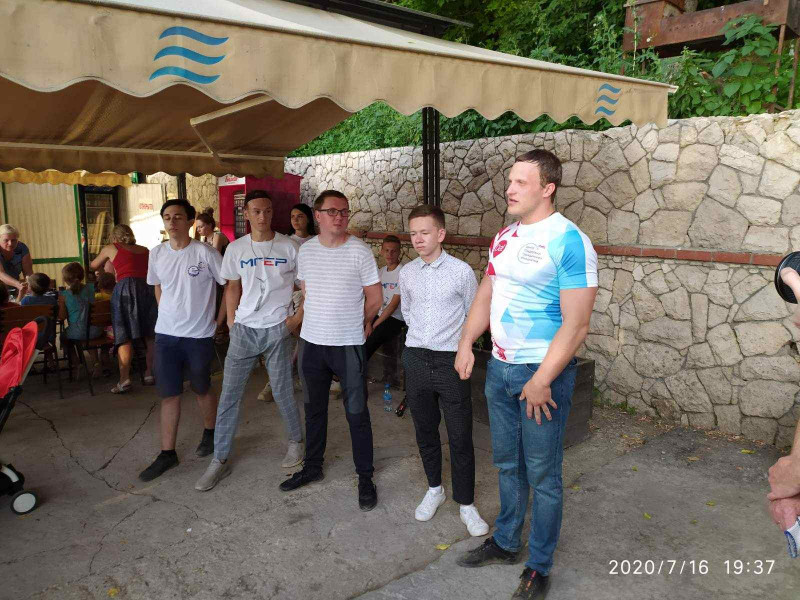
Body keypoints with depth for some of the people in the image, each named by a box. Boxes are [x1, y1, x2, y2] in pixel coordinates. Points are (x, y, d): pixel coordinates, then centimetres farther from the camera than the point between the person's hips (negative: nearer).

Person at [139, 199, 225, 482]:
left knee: (202, 389, 14)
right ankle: (167, 453, 17)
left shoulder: (204, 252, -12)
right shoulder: (157, 254, 2)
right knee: (169, 394, 7)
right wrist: (168, 316, 14)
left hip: (199, 335, -3)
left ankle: (210, 432, 39)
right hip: (165, 334, 4)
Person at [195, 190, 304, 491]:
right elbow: (233, 287, 13)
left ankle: (296, 441, 30)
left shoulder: (288, 247, -3)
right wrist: (231, 322, 6)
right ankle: (220, 460, 15)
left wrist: (298, 316, -5)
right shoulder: (236, 248, 4)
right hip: (243, 330, 2)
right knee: (229, 394, 3)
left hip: (276, 330, -2)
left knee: (282, 393, 5)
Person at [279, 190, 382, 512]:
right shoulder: (305, 250, 4)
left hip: (348, 344, -4)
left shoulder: (359, 251, -10)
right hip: (311, 341, 5)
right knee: (314, 408, 19)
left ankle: (365, 478, 19)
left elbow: (374, 298, -3)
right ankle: (313, 466, 37)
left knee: (357, 413, 4)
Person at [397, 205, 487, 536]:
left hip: (450, 360, -4)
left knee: (460, 437, 0)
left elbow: (474, 316, 4)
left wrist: (456, 341, 9)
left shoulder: (461, 271, -9)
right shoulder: (407, 273, 3)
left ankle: (466, 504, 15)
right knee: (425, 431, 15)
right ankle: (434, 489, 34)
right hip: (416, 358, 4)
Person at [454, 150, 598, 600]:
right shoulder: (504, 237, 8)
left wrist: (542, 381, -21)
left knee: (542, 476, 8)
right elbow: (486, 294, 16)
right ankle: (506, 543, 40)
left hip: (543, 375, -7)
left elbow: (576, 324, -20)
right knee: (508, 463, 21)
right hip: (499, 368, 7)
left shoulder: (569, 241, -17)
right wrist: (466, 343, 5)